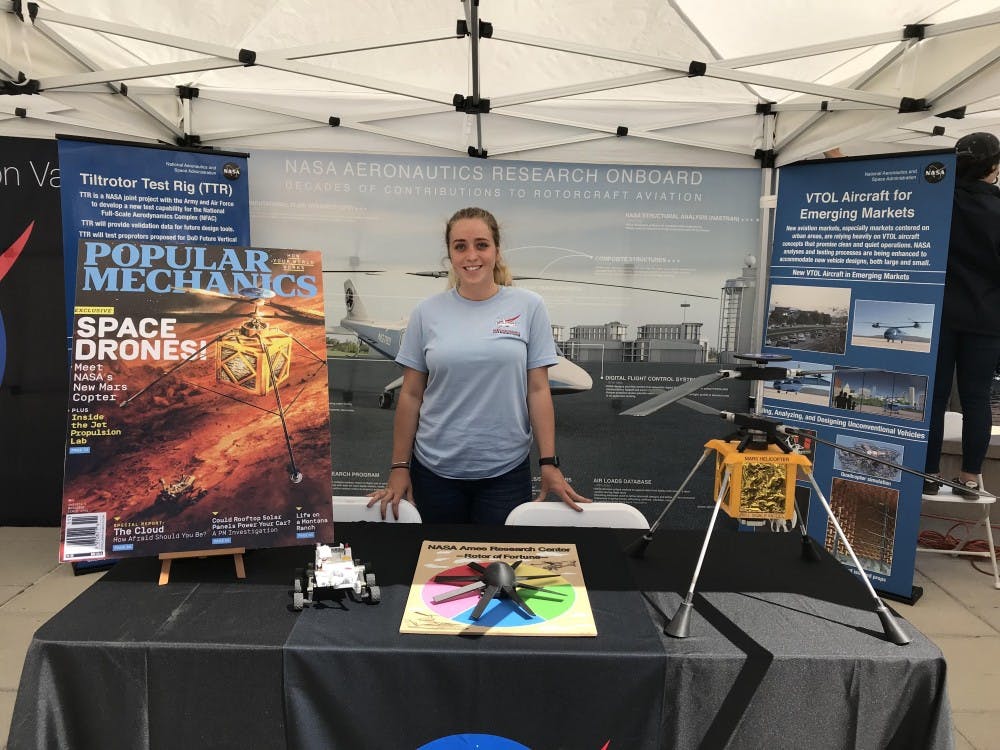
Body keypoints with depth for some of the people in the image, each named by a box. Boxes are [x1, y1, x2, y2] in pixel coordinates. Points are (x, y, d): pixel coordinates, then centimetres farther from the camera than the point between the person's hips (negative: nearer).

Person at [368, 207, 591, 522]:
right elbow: (410, 395, 3)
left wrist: (549, 463, -6)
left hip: (506, 471, -1)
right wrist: (399, 467, 2)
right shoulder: (427, 312, 0)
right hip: (435, 471, 1)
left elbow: (538, 390, -2)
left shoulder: (529, 307, -2)